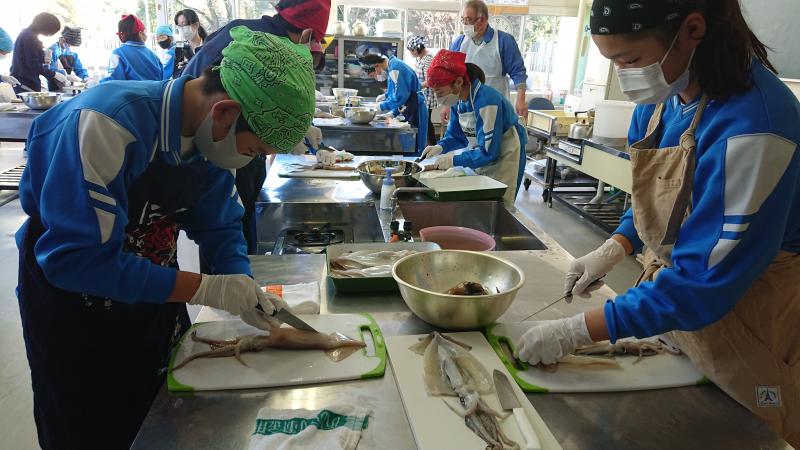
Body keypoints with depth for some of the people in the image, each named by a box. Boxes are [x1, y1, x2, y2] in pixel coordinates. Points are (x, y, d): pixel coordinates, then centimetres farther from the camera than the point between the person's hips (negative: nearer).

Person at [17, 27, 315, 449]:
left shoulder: (215, 135, -11)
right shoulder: (106, 123, -33)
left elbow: (219, 225, 1)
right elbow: (74, 259, -34)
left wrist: (244, 288, -16)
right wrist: (205, 288, -31)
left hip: (153, 288, 6)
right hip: (71, 304, -5)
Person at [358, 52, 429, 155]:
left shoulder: (395, 69, -17)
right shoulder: (392, 67, 14)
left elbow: (400, 97, -22)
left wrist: (382, 107, -10)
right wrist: (393, 113, 10)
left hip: (415, 111, -10)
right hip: (410, 111, 10)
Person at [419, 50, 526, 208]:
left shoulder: (486, 101, -31)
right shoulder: (458, 99, -6)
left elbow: (487, 153, -29)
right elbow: (455, 135, 6)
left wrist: (453, 160, -28)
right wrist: (439, 148, -13)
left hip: (503, 158, -7)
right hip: (481, 156, 7)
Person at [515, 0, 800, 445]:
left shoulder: (751, 125, -30)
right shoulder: (663, 96, -7)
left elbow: (704, 283, -29)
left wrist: (574, 332, -27)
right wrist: (613, 249, -6)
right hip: (671, 294, 7)